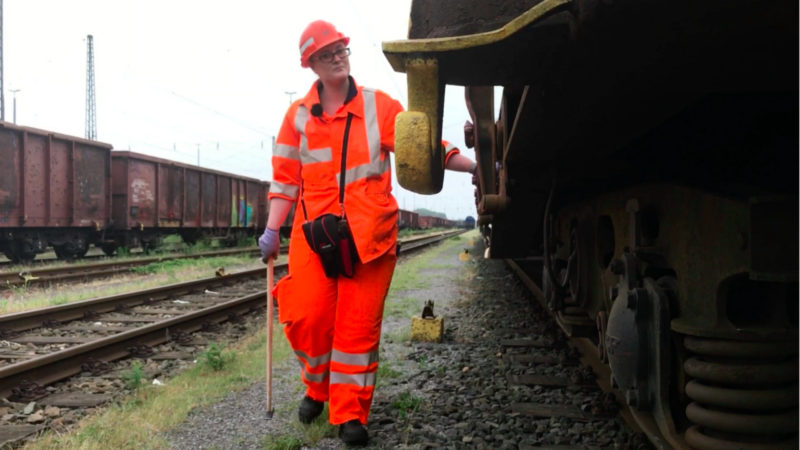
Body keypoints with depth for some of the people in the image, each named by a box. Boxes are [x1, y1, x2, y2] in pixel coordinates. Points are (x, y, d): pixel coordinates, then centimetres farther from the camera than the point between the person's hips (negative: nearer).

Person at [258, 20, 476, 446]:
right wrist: (272, 229, 1)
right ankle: (317, 387, 23)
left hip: (369, 234, -1)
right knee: (306, 317, -6)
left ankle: (349, 413, 11)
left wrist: (473, 166, -13)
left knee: (358, 324, -1)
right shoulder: (298, 115, 9)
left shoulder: (379, 106, 5)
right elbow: (285, 176, 10)